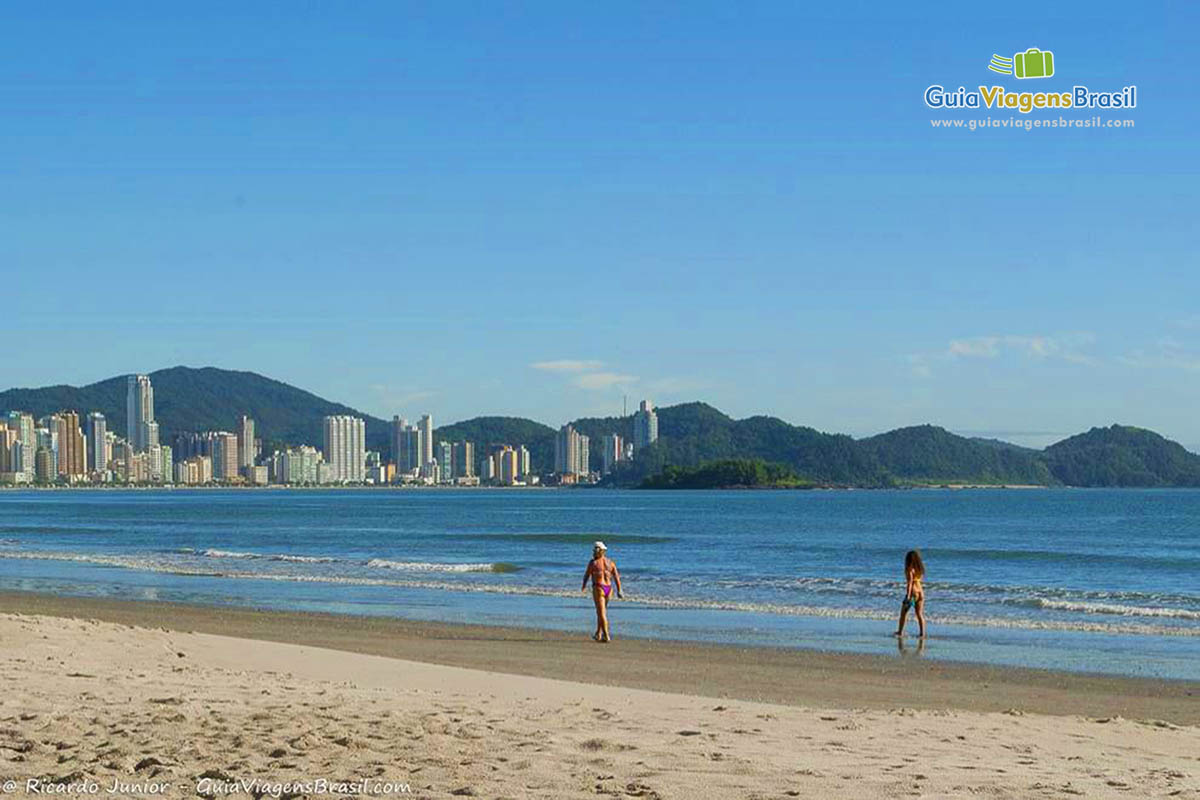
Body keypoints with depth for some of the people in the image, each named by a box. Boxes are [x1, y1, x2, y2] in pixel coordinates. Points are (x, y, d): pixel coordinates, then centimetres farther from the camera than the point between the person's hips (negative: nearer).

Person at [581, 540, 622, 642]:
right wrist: (619, 591, 3)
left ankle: (606, 637, -12)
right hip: (608, 588, 6)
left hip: (598, 588, -6)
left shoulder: (593, 563, -7)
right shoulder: (610, 562, 6)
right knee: (602, 611, 21)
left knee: (601, 613, -5)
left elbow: (587, 576, 3)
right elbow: (616, 577, 2)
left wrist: (583, 587, 21)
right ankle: (598, 634, 29)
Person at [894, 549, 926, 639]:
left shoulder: (910, 569, -11)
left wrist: (908, 595, -21)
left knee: (903, 613, 10)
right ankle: (922, 633, -1)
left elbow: (910, 582, -18)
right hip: (920, 592, 6)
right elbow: (921, 581, 12)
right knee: (920, 614, 5)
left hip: (912, 592, -6)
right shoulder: (920, 569, 9)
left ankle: (900, 631, 17)